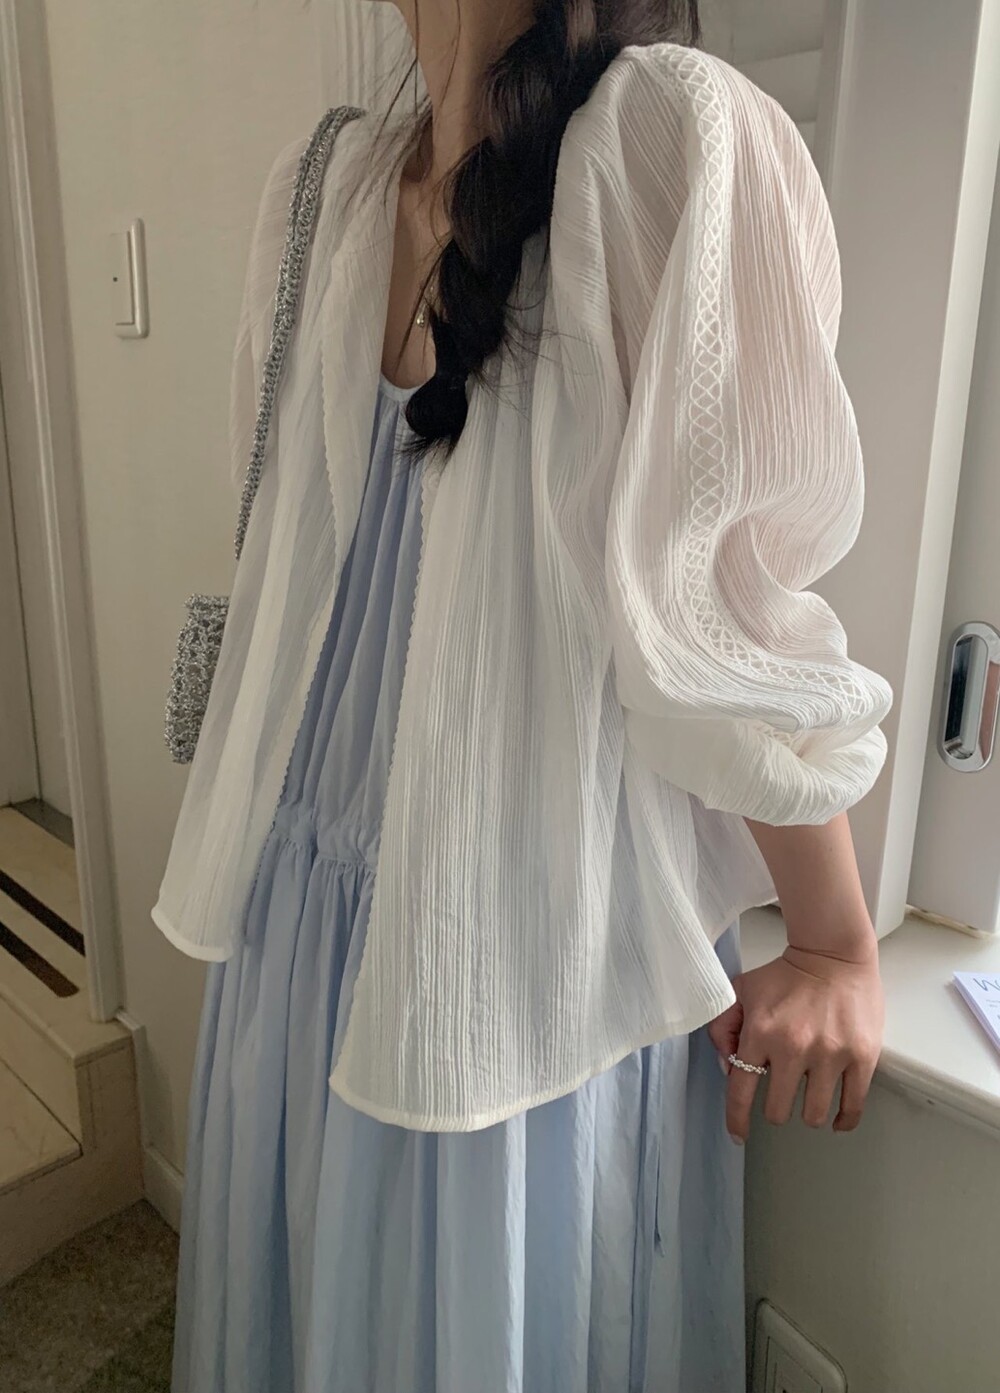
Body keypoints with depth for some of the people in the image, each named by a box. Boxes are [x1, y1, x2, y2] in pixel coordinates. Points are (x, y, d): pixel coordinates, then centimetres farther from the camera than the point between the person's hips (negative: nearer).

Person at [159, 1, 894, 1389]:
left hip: (534, 900, -6)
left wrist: (837, 947, -10)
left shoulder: (665, 132, -15)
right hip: (320, 860, 7)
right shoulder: (350, 180, 7)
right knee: (310, 1269, 27)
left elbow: (740, 586, -16)